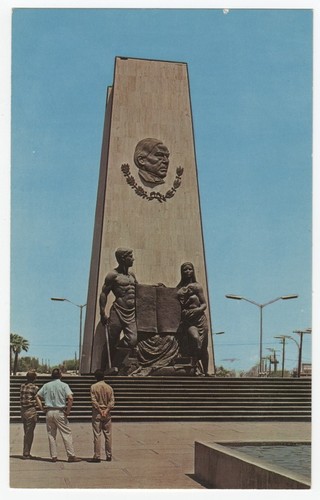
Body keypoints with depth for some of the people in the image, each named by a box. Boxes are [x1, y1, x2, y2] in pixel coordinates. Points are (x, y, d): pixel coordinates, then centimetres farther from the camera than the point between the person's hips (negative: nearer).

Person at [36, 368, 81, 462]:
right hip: (60, 412, -4)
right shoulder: (63, 385, -4)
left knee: (51, 434, 11)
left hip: (49, 412, 4)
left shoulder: (46, 385, 8)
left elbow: (37, 396, 9)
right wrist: (68, 411, -8)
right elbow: (70, 398, -16)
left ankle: (54, 456, 12)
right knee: (67, 433, 1)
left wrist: (42, 408, 9)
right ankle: (71, 456, 0)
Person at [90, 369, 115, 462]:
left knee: (97, 435, -1)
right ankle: (109, 456, 14)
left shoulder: (93, 387, -4)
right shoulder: (109, 387, 5)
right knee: (108, 435, 9)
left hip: (97, 413, -3)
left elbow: (94, 401, -12)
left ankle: (97, 456, -2)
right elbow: (112, 402, -3)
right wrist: (106, 411, -10)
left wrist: (100, 411, -11)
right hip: (107, 414, 3)